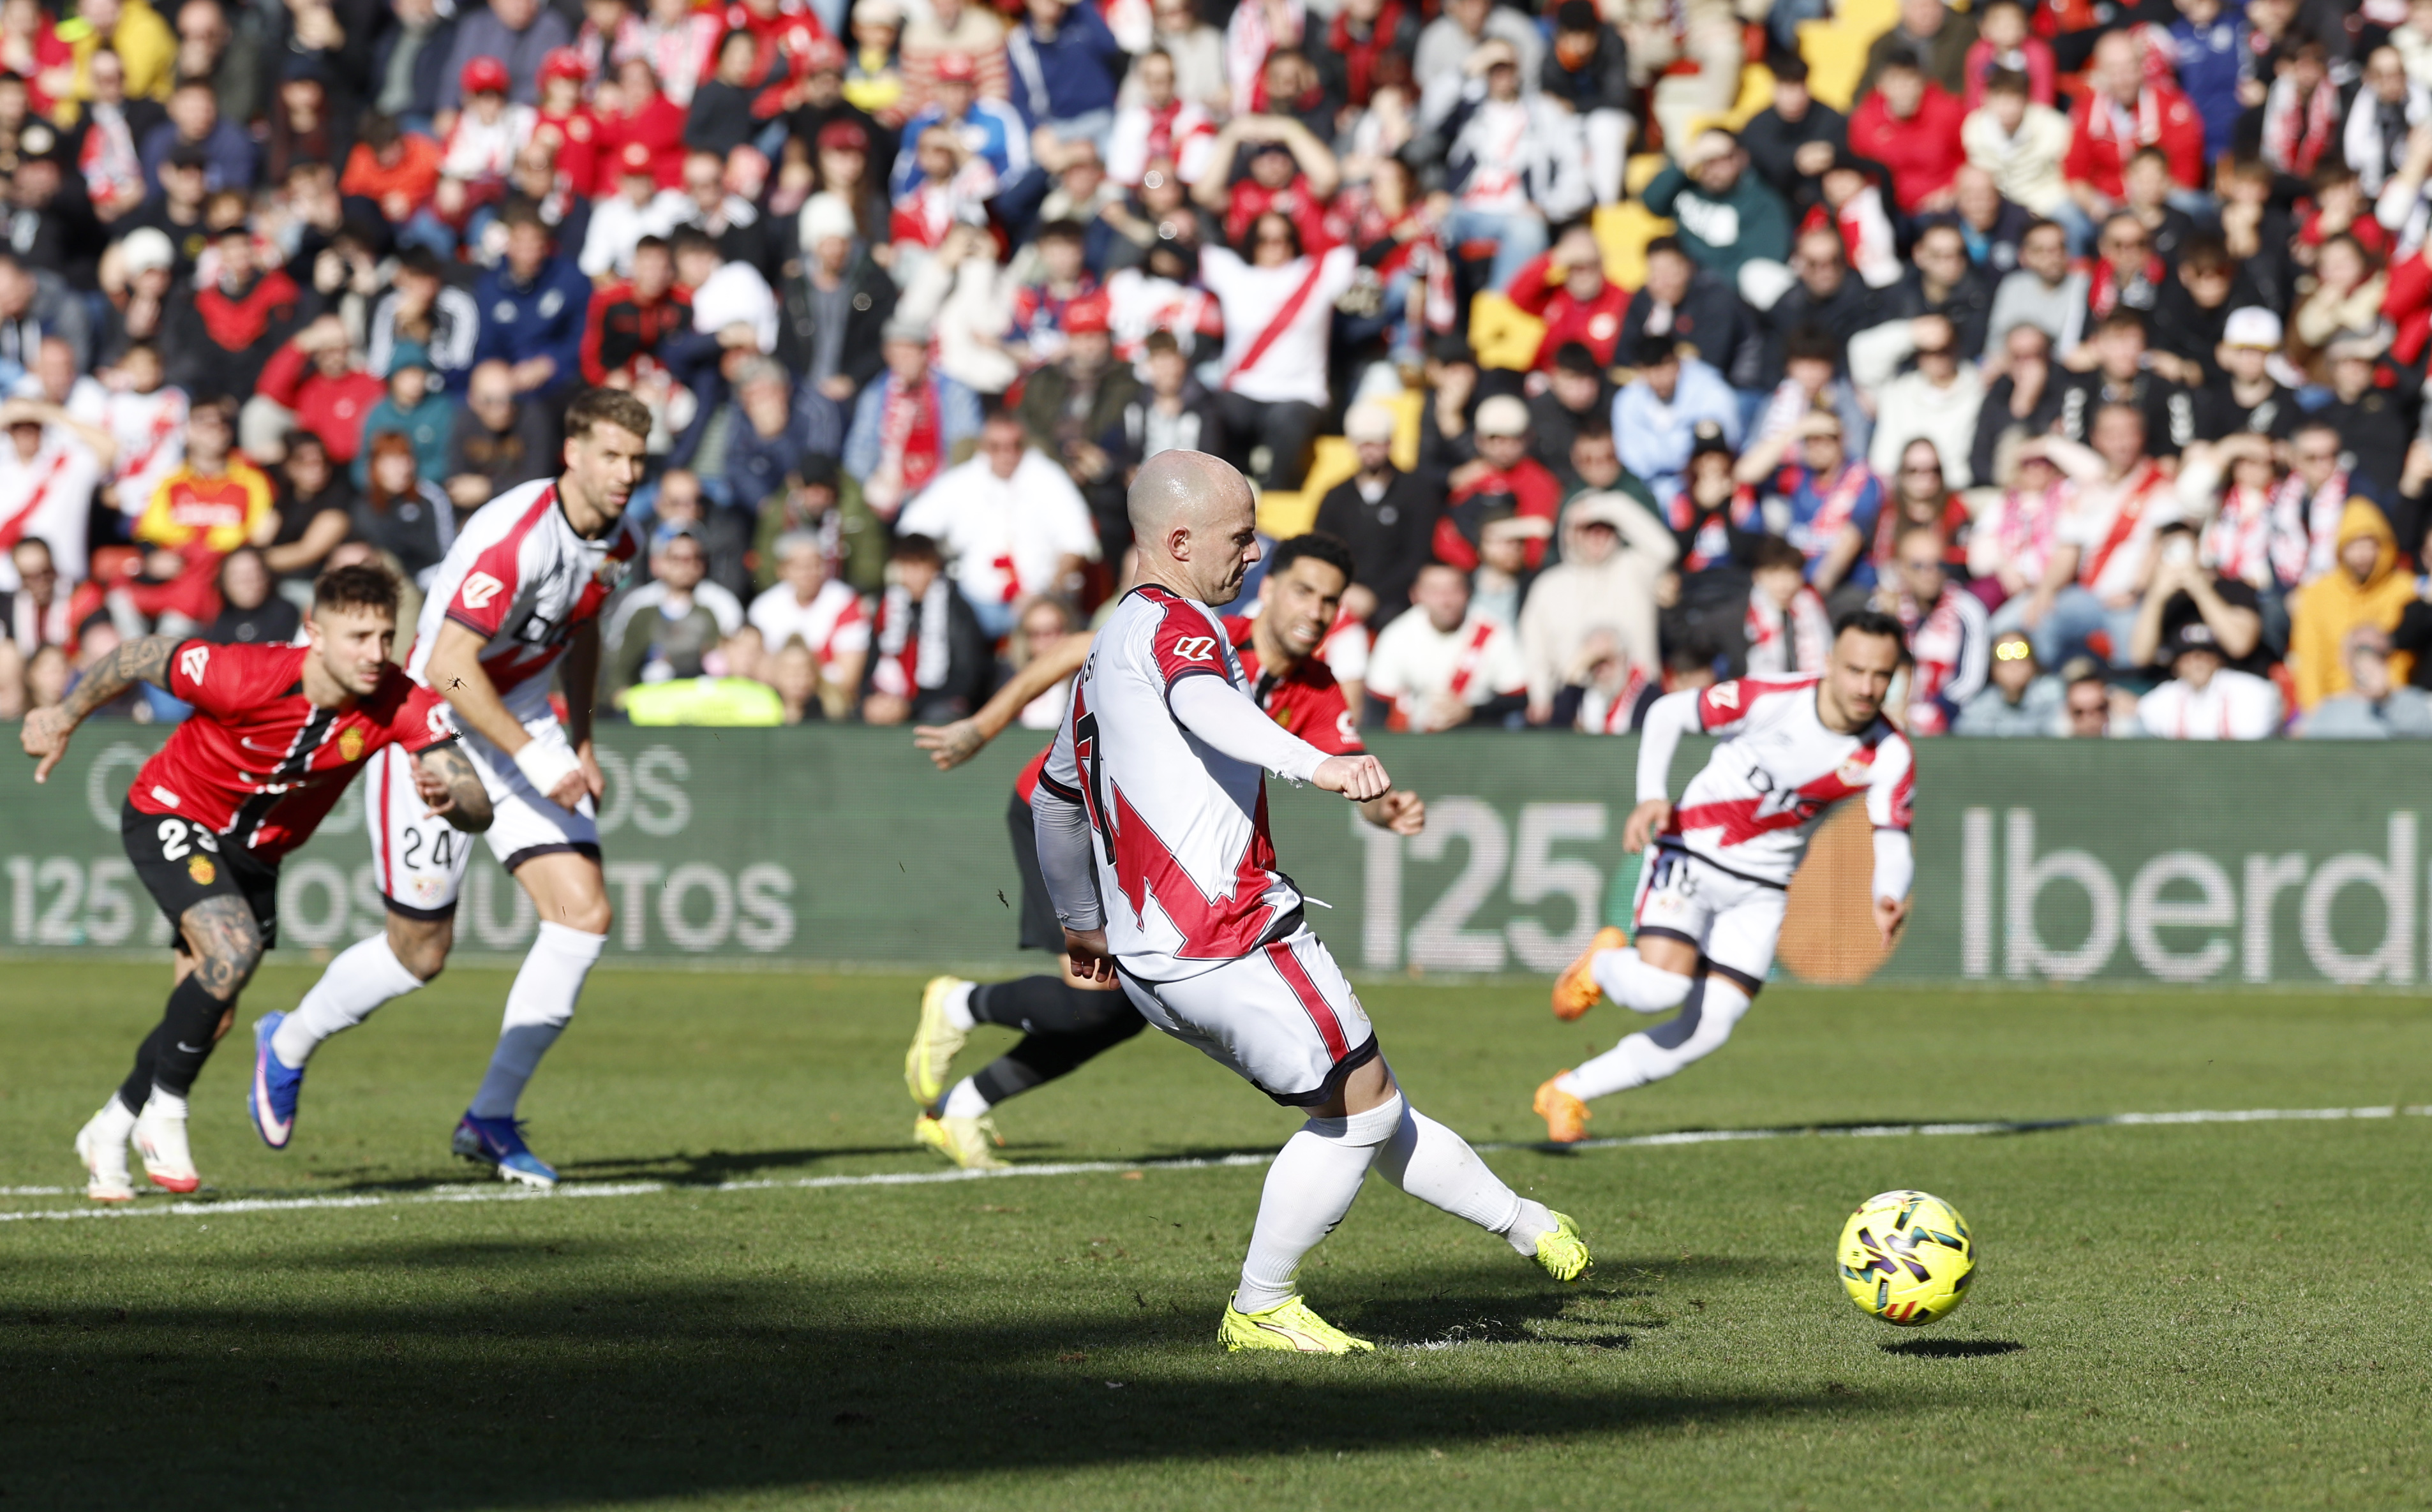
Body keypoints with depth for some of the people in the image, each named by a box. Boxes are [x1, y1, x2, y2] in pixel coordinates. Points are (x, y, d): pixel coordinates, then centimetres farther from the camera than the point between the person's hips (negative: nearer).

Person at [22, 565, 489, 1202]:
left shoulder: (402, 705, -26)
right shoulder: (246, 677, -35)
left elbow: (479, 810, -30)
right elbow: (138, 657, -17)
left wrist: (450, 800, -54)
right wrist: (65, 719, -2)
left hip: (258, 853, 5)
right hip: (171, 815, -5)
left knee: (209, 1021, 11)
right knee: (231, 953, -29)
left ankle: (109, 1131, 35)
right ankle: (164, 1110, -8)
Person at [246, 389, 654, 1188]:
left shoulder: (615, 543, 0)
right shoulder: (514, 537, -28)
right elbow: (448, 669, -30)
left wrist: (580, 743, 16)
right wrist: (534, 757, -30)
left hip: (525, 725, 7)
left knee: (586, 913, -9)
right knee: (419, 952, 2)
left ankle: (491, 1118, 1)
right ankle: (287, 1046, 32)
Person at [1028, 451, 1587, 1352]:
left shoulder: (1109, 653, 22)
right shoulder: (1173, 624, -8)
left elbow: (1055, 796, 34)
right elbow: (1207, 709, -32)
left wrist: (1082, 923, 46)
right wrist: (1319, 766, -48)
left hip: (1154, 950, 10)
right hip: (1227, 936, -10)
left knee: (1367, 1105, 17)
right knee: (1361, 1106, 0)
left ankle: (1525, 1224, 25)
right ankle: (1259, 1311, 5)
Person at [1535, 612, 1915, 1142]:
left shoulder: (1890, 757, -13)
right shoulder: (1767, 701, -20)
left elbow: (1894, 845, -16)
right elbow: (1667, 713, -7)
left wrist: (1887, 900, -39)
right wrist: (1652, 795, -20)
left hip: (1761, 890, 4)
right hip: (1691, 854, -4)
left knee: (1706, 1030, -5)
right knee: (1656, 989, -24)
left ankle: (1567, 1093, 13)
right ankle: (1602, 963, 14)